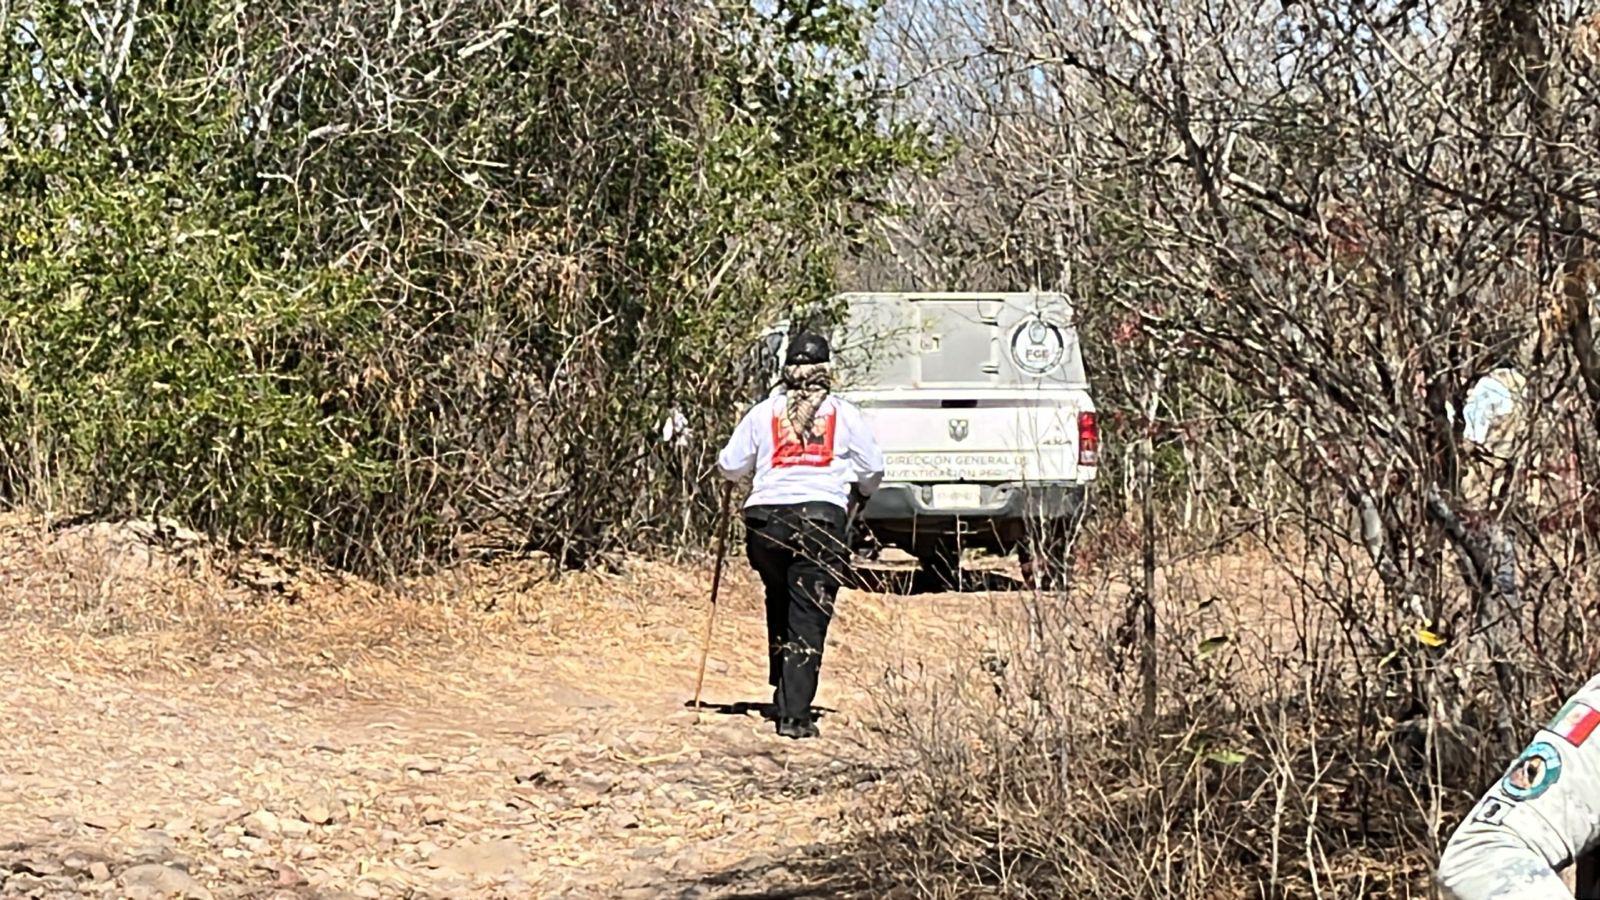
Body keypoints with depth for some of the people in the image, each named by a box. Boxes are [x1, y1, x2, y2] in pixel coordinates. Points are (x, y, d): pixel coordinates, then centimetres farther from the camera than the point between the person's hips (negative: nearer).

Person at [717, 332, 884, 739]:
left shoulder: (764, 412, 10)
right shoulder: (845, 414, 7)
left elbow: (730, 466, 11)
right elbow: (873, 470, 13)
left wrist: (749, 468, 35)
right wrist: (862, 491, 36)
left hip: (766, 518, 2)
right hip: (822, 517, -2)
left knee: (780, 603, 24)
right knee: (808, 618, -2)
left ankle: (782, 696, 25)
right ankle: (795, 713, -8)